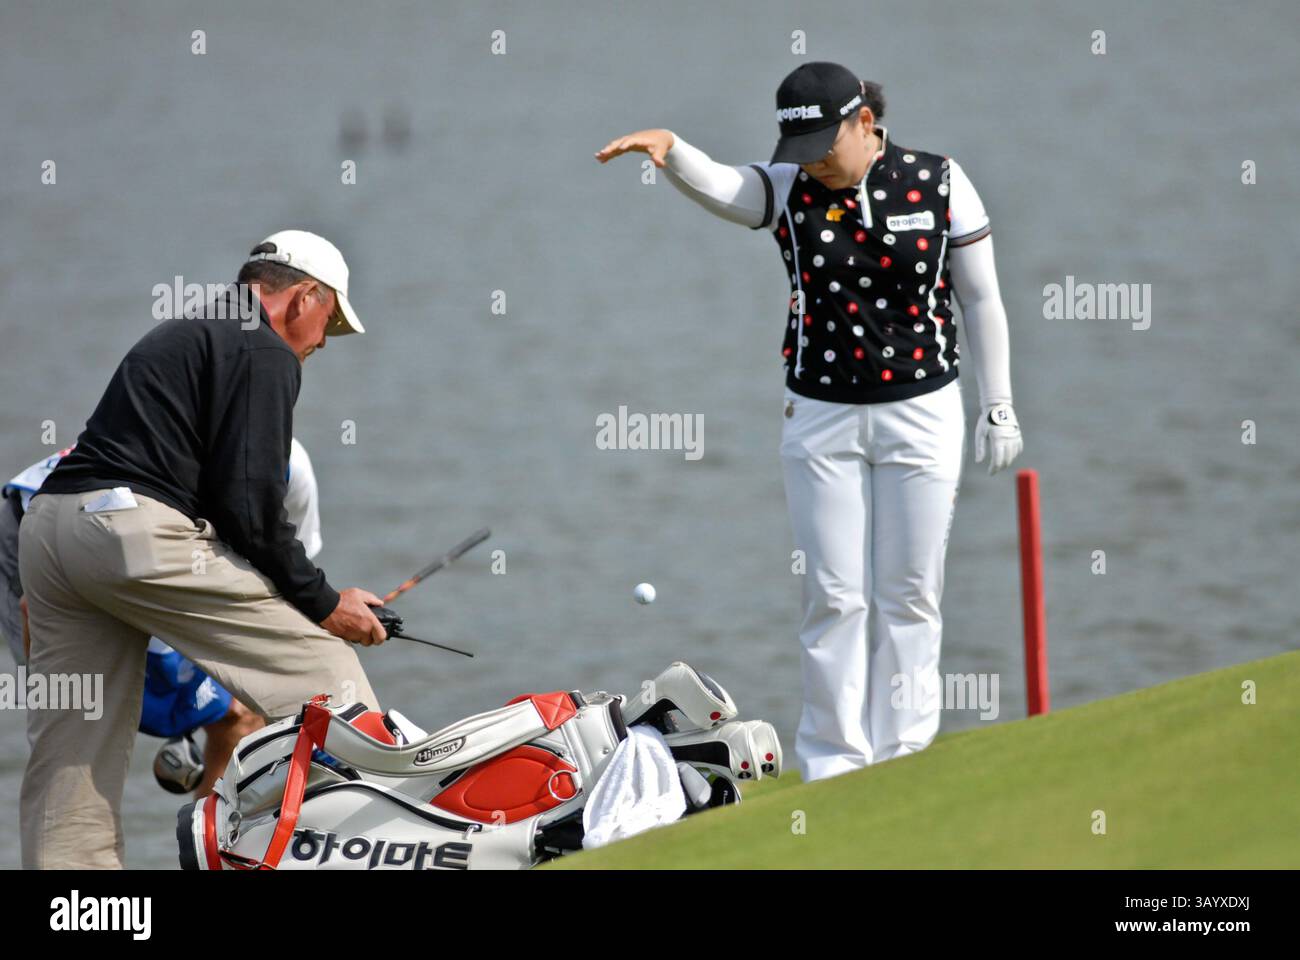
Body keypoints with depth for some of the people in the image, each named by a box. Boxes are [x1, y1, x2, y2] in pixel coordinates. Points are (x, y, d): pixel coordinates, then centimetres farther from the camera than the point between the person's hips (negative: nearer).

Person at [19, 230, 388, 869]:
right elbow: (249, 501, -9)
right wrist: (323, 603, -1)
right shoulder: (265, 353, 1)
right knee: (322, 665, -1)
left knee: (70, 768, 8)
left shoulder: (176, 337, 30)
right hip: (139, 531, -9)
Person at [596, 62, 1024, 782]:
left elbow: (980, 297, 2)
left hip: (921, 414, 0)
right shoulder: (788, 189, -5)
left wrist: (998, 408, 2)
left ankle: (902, 763, 13)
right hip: (820, 418, 0)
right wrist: (670, 151, -49)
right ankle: (831, 768, 6)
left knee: (909, 596, 4)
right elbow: (717, 187, -26)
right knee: (834, 597, 0)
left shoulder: (938, 183, -5)